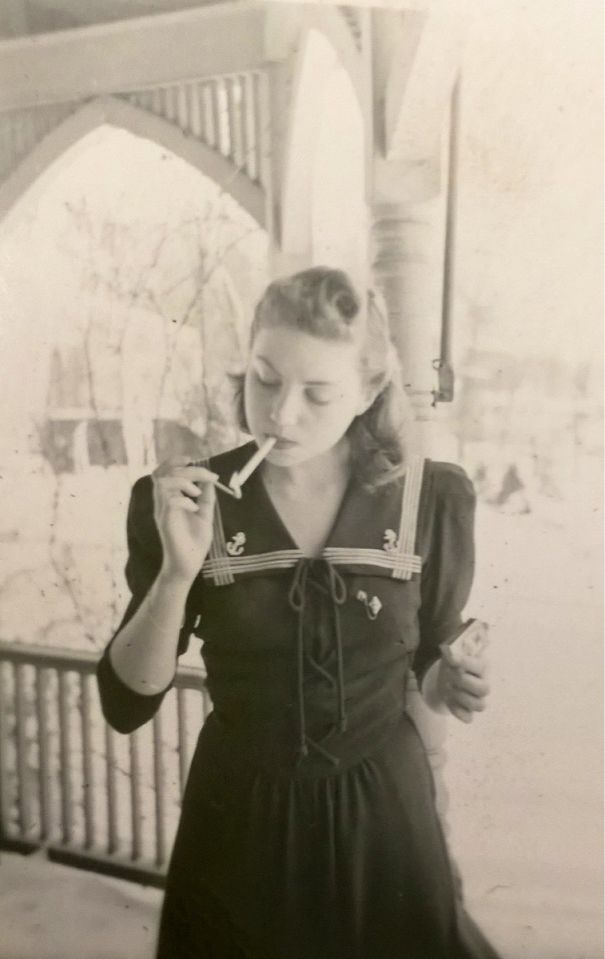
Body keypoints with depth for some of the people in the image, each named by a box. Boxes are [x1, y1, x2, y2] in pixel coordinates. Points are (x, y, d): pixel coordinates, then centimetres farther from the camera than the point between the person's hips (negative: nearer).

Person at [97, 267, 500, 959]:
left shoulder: (432, 499, -11)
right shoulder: (180, 502, -13)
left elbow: (433, 656, 6)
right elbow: (126, 703, -12)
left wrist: (448, 683, -16)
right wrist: (179, 570, -25)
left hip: (382, 809, 0)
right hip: (238, 815, 0)